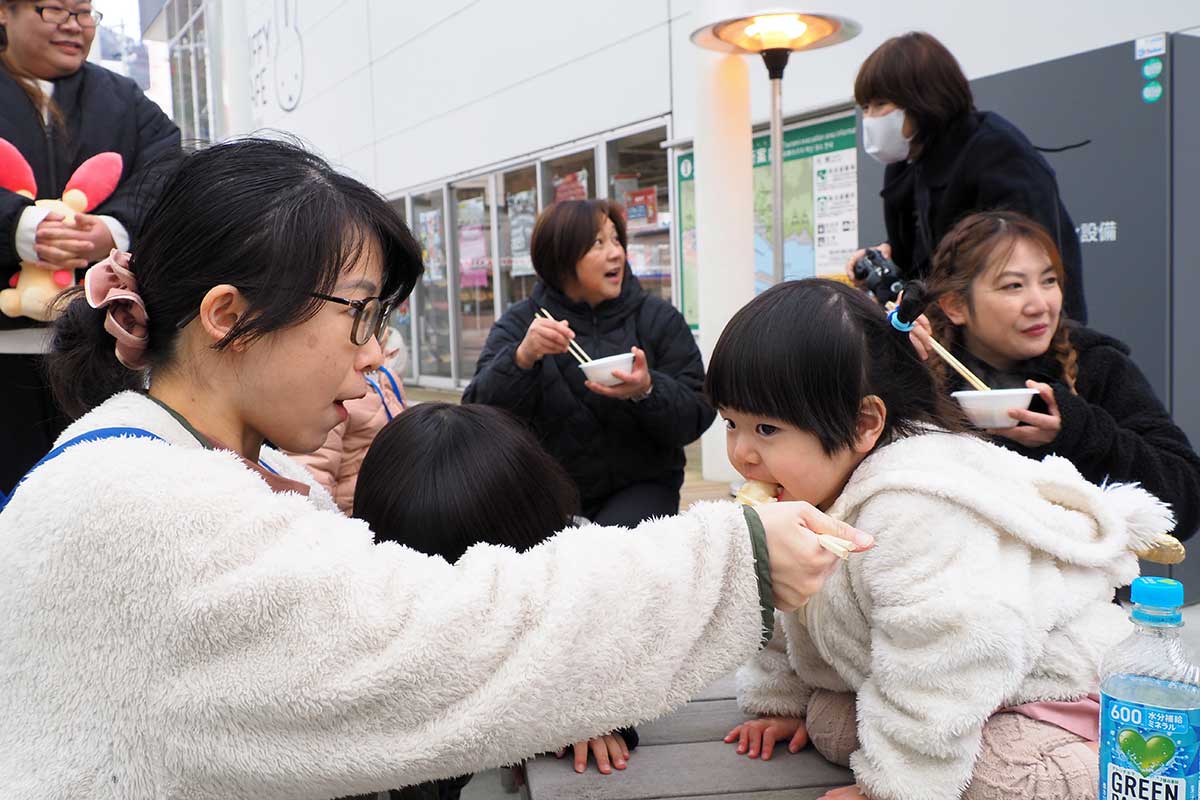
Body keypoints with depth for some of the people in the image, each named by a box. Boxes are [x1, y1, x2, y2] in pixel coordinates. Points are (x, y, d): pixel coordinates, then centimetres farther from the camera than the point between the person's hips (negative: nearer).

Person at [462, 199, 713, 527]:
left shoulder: (659, 318, -1)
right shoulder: (519, 324, 0)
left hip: (638, 487, -1)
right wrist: (522, 358, -30)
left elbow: (697, 415, -6)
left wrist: (647, 392, -26)